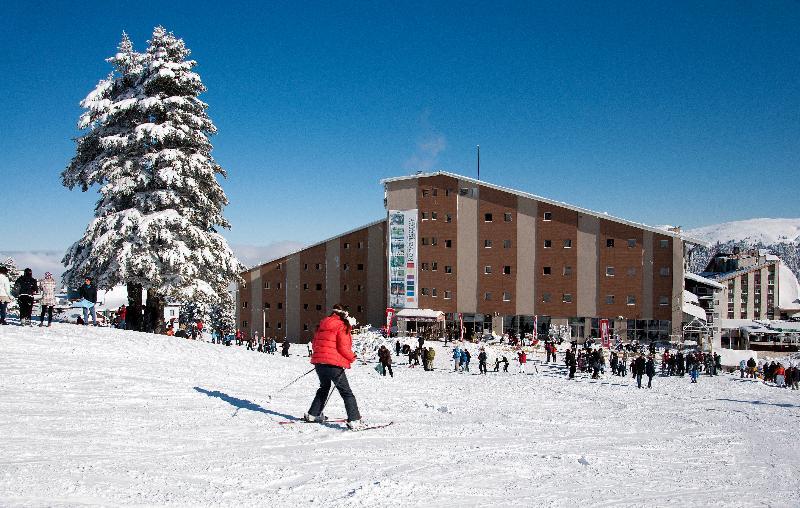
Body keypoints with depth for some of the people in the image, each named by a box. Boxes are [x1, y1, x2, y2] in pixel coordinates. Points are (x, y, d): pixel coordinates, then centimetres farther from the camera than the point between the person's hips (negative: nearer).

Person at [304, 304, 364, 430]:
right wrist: (352, 357, 4)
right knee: (346, 393, -3)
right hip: (333, 363, -7)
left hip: (318, 361, 7)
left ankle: (313, 414, 32)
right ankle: (354, 421, -12)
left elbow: (314, 343, 18)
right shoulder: (341, 326, -7)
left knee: (324, 388, 28)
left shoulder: (322, 325, 14)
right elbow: (343, 347, -13)